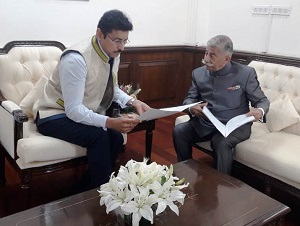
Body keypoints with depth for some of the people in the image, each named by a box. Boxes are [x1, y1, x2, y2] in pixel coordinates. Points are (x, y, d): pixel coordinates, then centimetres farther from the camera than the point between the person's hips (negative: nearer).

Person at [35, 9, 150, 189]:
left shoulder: (113, 54, -6)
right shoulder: (76, 59, -29)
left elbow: (112, 89, 8)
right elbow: (73, 110, -31)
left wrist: (133, 101, -12)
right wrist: (110, 122, -41)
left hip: (84, 113, 7)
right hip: (55, 116, -7)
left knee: (116, 138, -15)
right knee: (99, 136, -29)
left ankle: (89, 188, 3)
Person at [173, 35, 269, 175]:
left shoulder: (246, 73, -8)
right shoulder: (198, 73, 2)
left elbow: (262, 100, -1)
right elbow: (190, 98, 9)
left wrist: (259, 111, -26)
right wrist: (192, 108, -17)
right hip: (205, 123, 4)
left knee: (221, 143, -33)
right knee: (179, 131, -19)